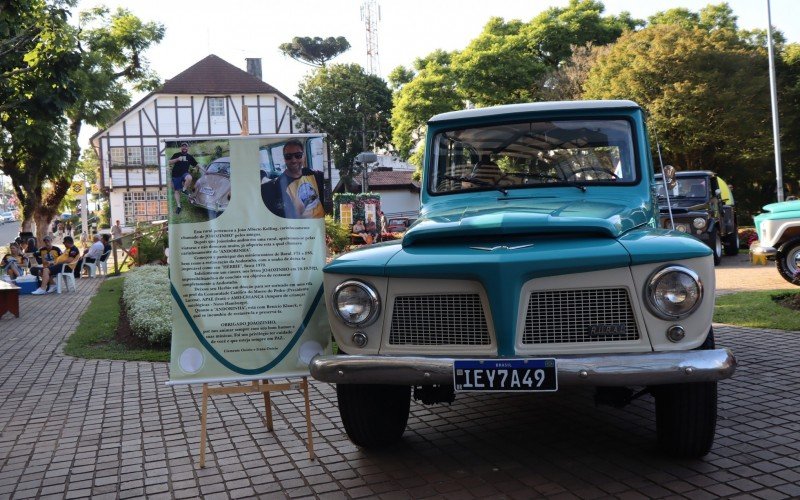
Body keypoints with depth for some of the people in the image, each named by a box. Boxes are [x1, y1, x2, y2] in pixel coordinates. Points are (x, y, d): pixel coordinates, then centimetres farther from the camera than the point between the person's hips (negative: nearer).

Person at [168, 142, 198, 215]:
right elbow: (169, 162, -1)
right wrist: (177, 159, -16)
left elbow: (196, 164, 15)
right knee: (176, 191, 2)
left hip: (184, 174, 0)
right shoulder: (176, 155, 8)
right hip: (176, 175, 1)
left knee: (189, 178, -37)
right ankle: (178, 206, 10)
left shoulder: (190, 157, 12)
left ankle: (184, 189, -13)